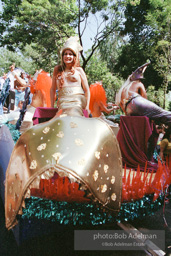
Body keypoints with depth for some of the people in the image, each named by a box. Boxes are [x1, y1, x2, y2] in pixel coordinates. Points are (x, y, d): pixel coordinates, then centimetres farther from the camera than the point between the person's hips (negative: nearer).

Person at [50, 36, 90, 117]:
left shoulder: (79, 70, 14)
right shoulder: (57, 69, 19)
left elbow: (87, 90, 12)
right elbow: (53, 89, 21)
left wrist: (87, 106, -1)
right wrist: (52, 107, 12)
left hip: (78, 102, -1)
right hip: (63, 103, 2)